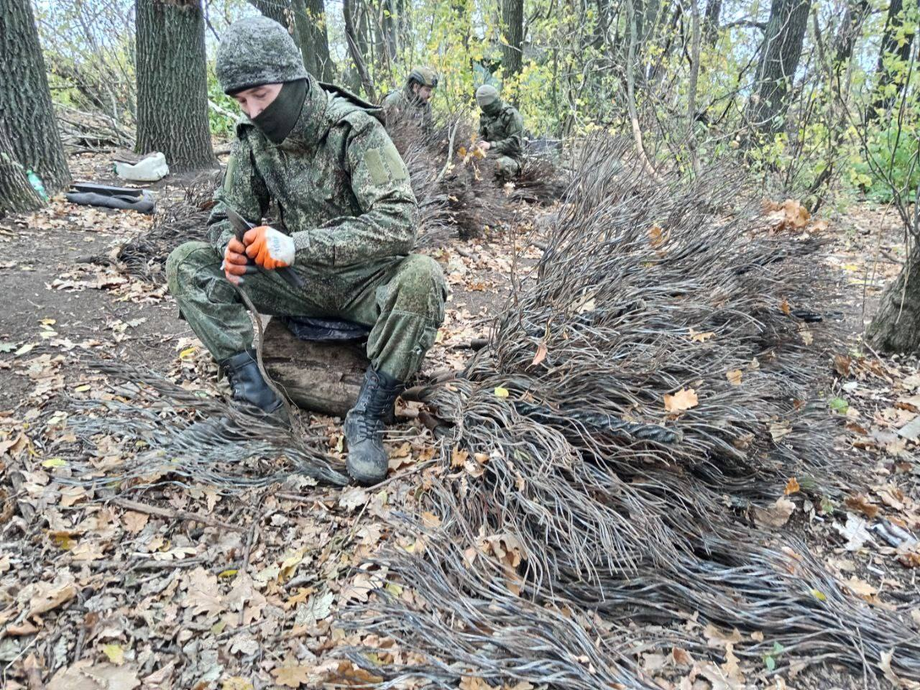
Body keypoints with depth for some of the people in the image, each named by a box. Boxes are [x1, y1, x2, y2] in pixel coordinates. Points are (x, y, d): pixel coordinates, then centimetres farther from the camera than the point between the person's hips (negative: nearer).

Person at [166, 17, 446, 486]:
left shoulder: (354, 129, -19)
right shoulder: (252, 135, -2)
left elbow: (398, 223, -29)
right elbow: (232, 210, 8)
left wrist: (296, 245, -35)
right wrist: (232, 246, -18)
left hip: (362, 283, -4)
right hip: (296, 281, 5)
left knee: (422, 277, -37)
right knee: (187, 263, -8)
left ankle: (368, 416, -24)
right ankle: (254, 391, -13)